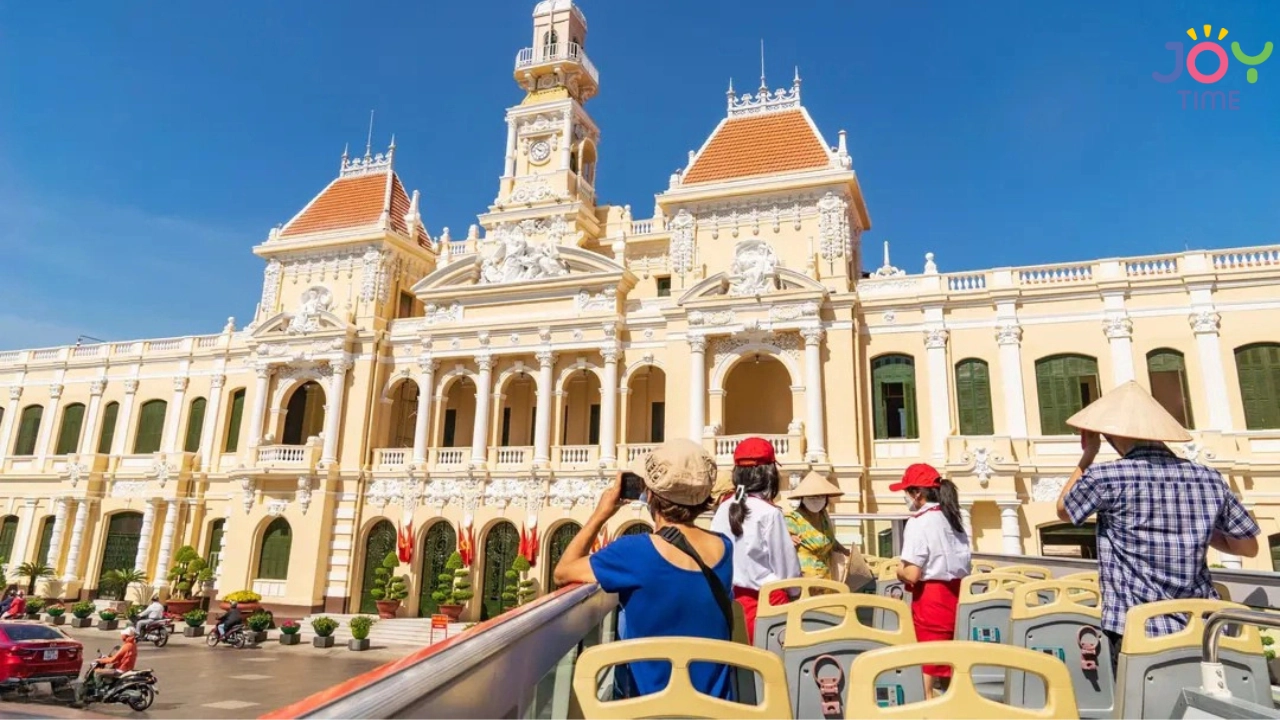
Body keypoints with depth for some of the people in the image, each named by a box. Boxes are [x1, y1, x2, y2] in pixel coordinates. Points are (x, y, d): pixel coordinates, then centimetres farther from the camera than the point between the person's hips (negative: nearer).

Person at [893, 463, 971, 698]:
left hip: (931, 597, -8)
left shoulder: (918, 522, -16)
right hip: (957, 593, 8)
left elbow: (912, 574, -20)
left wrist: (899, 572, 0)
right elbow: (967, 565, 14)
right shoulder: (952, 518, 9)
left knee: (929, 662, 3)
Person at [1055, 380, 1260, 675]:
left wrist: (1088, 455, 11)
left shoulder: (1106, 477, -11)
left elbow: (1063, 510, 8)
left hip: (1136, 631, -5)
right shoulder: (1209, 479, 4)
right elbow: (1248, 546, 15)